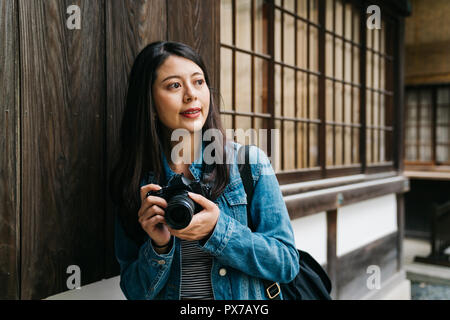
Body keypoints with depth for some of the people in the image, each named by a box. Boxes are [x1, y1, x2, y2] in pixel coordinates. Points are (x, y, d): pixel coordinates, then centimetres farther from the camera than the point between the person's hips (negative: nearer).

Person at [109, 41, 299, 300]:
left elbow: (287, 264, -5)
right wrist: (159, 247, -14)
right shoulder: (136, 182, 0)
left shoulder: (250, 162, -3)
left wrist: (217, 230, -16)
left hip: (248, 298, -1)